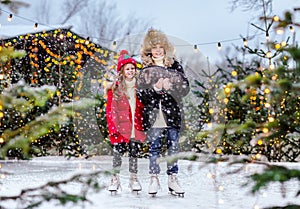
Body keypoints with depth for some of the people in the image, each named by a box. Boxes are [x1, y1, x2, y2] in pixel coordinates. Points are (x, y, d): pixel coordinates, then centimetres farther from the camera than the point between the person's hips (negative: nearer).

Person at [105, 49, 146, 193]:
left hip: (136, 127, 2)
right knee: (118, 152, -3)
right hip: (121, 129, -2)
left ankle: (133, 178, 15)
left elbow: (144, 108, 15)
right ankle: (115, 179, 7)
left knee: (134, 152, 5)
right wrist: (112, 127, -8)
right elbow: (110, 110, 0)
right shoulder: (115, 88, 3)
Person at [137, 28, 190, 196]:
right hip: (153, 115, 0)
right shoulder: (146, 69, 6)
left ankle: (173, 178, 11)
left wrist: (170, 87, -17)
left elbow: (185, 88, 0)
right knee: (154, 147, 2)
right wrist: (155, 89, -18)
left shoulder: (175, 66, 6)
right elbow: (140, 94, -2)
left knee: (173, 146, 3)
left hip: (172, 114, 0)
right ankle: (154, 178, 10)